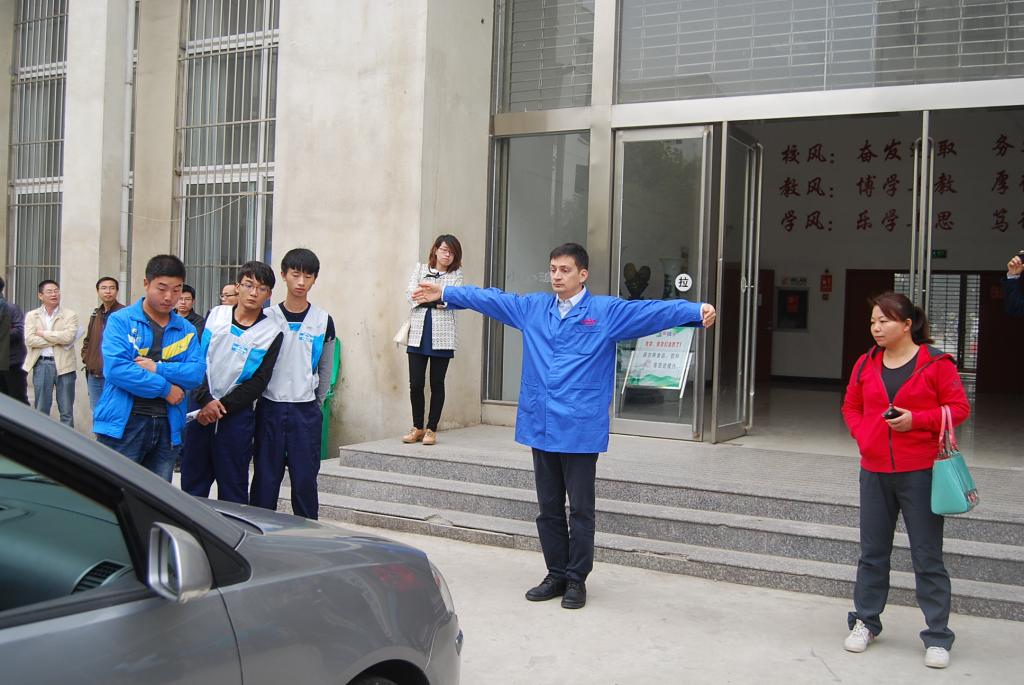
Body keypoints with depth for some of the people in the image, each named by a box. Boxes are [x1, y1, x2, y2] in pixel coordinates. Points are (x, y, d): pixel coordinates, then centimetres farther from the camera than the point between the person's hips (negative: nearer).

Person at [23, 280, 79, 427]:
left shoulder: (70, 315, 3)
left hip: (64, 365, -1)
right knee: (41, 410, 9)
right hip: (42, 364, 2)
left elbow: (68, 337, -14)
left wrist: (43, 333, -8)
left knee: (67, 411, 4)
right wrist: (57, 340, -11)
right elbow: (29, 340, -7)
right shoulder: (32, 316, 8)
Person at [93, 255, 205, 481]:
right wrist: (165, 388, -11)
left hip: (167, 427, 4)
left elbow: (197, 372, -1)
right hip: (124, 423, -4)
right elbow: (115, 368, -13)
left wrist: (158, 368, -15)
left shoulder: (187, 330, 12)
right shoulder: (120, 320, 0)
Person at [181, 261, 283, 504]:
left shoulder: (272, 333, -1)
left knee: (233, 488, 3)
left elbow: (258, 382, -5)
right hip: (201, 410, 2)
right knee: (192, 483, 8)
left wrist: (222, 406, -13)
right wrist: (206, 400, -10)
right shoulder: (215, 315, 6)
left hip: (237, 414, -2)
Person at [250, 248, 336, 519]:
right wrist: (252, 398, 5)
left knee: (305, 479, 2)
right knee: (265, 478, 5)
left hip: (306, 410, 0)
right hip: (270, 407, 0)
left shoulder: (323, 321, 2)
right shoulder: (267, 318, 1)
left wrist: (317, 402, 11)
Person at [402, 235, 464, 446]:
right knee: (415, 383, -1)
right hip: (418, 333, 1)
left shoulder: (456, 275, 9)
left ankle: (431, 429, 11)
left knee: (436, 384, 3)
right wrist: (437, 301, -10)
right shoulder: (420, 269, 15)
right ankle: (417, 428, 13)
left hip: (442, 335, -1)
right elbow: (411, 294, 0)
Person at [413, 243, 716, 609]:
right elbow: (491, 299, 20)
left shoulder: (607, 312, -3)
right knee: (548, 508, 13)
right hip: (540, 425, 5)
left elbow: (653, 310, -14)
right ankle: (556, 575, 25)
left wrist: (697, 310, -28)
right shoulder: (532, 308, 11)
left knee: (580, 510, 4)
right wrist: (445, 293, 26)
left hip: (580, 428, -4)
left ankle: (576, 579, 18)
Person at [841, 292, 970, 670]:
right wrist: (863, 436, 0)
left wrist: (916, 419, -17)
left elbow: (959, 408, -5)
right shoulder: (866, 364, 7)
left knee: (928, 556, 3)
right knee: (873, 551, 13)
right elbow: (851, 407, 17)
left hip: (920, 473, -4)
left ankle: (937, 637, 13)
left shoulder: (935, 363, -6)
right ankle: (865, 622, 27)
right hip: (875, 472, 4)